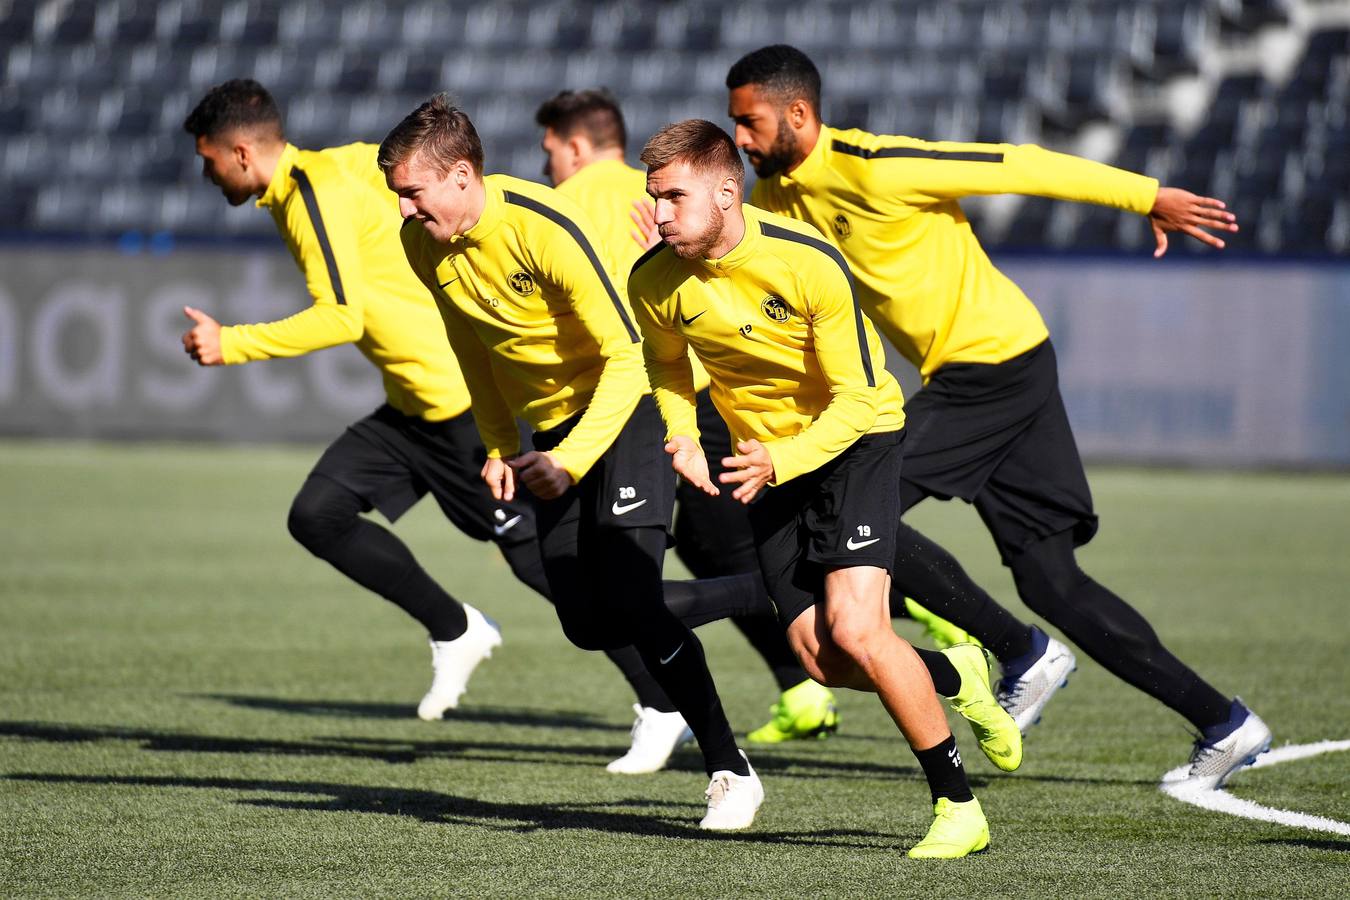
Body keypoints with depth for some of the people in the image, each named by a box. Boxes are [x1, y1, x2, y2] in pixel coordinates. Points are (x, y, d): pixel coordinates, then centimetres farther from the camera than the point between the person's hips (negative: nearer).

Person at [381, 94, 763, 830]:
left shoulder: (547, 230, -28)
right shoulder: (423, 243, -6)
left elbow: (627, 355, -27)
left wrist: (571, 460, -33)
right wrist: (499, 446, 11)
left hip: (627, 404, -7)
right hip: (553, 422, 7)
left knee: (630, 598, -19)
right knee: (588, 624, 0)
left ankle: (730, 771, -8)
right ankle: (744, 592, 25)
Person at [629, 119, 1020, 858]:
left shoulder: (809, 265, -26)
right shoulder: (655, 282, -12)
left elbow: (858, 397, -20)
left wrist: (779, 462, -33)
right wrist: (682, 436, -7)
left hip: (855, 439, -5)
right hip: (767, 461, 5)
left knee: (854, 629, -22)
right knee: (821, 661, -5)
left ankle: (958, 807, -8)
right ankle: (955, 674, 27)